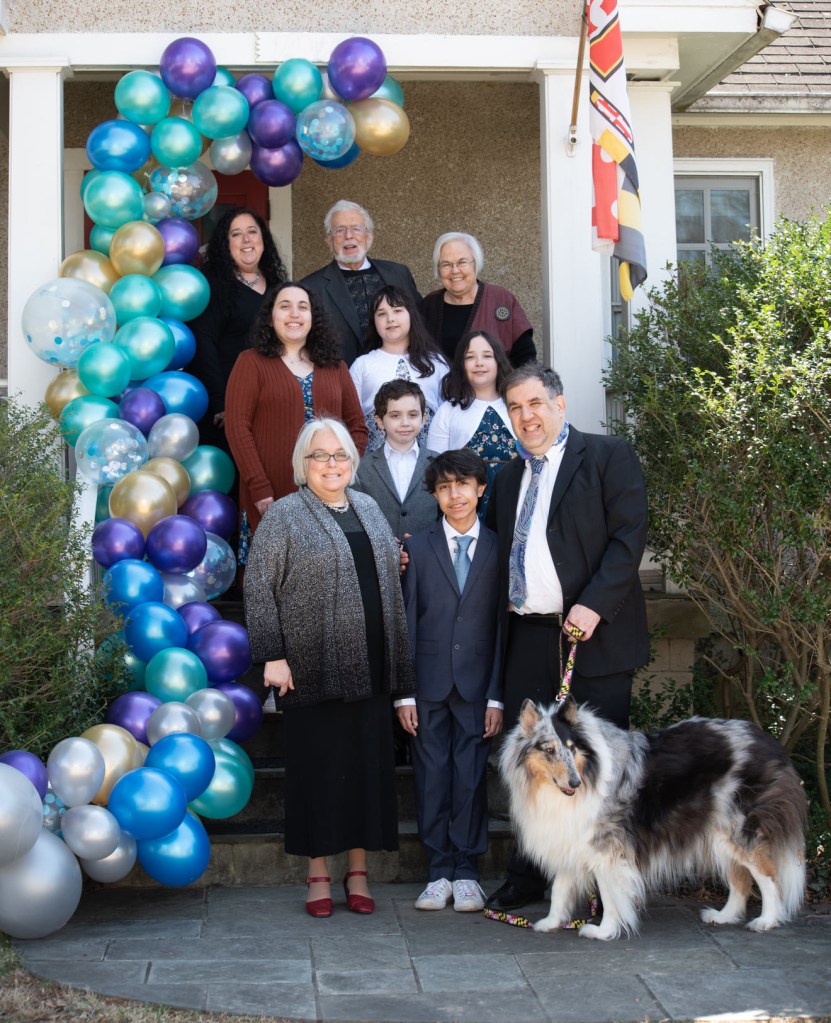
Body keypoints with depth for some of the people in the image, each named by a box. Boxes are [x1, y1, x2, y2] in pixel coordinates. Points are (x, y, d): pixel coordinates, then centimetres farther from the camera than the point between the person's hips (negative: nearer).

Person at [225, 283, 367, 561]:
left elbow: (357, 427, 14)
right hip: (272, 499, -3)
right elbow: (237, 427, -5)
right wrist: (260, 490, -12)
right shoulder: (251, 363, 3)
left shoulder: (335, 367, 15)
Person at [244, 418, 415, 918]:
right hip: (314, 668, -5)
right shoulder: (284, 516, -3)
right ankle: (318, 875, 15)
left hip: (369, 669, 5)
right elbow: (259, 588, -7)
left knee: (368, 765, 7)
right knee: (318, 768, 2)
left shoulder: (369, 508, 13)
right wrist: (273, 656, -12)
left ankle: (358, 872, 19)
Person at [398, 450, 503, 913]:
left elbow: (503, 626, 1)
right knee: (432, 776, 4)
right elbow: (407, 622, 4)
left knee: (471, 777, 1)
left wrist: (497, 695, -3)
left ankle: (466, 873, 12)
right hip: (430, 682, 1)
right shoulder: (419, 548, 6)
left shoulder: (500, 548, 3)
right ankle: (439, 872, 13)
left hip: (477, 684, -1)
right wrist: (404, 692, -1)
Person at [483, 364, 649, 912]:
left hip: (593, 636, -6)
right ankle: (527, 877, 21)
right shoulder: (508, 479, 19)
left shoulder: (609, 456, -1)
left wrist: (594, 605, -19)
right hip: (527, 638, 6)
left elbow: (629, 535, -10)